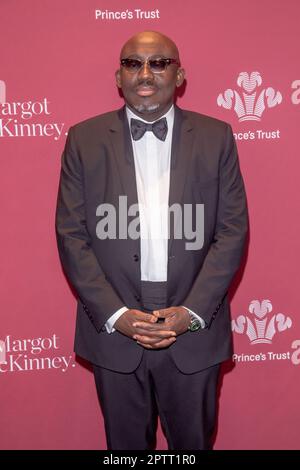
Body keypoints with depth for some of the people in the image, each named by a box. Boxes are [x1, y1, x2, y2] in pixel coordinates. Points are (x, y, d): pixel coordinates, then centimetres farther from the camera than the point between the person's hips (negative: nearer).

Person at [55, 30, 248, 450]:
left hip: (195, 325, 0)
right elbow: (71, 235, -3)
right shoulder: (85, 139, -1)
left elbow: (233, 230, -3)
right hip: (113, 327, 0)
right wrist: (115, 314, -11)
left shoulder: (216, 137, 0)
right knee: (125, 443, 18)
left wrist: (193, 312, -12)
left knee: (194, 441, 18)